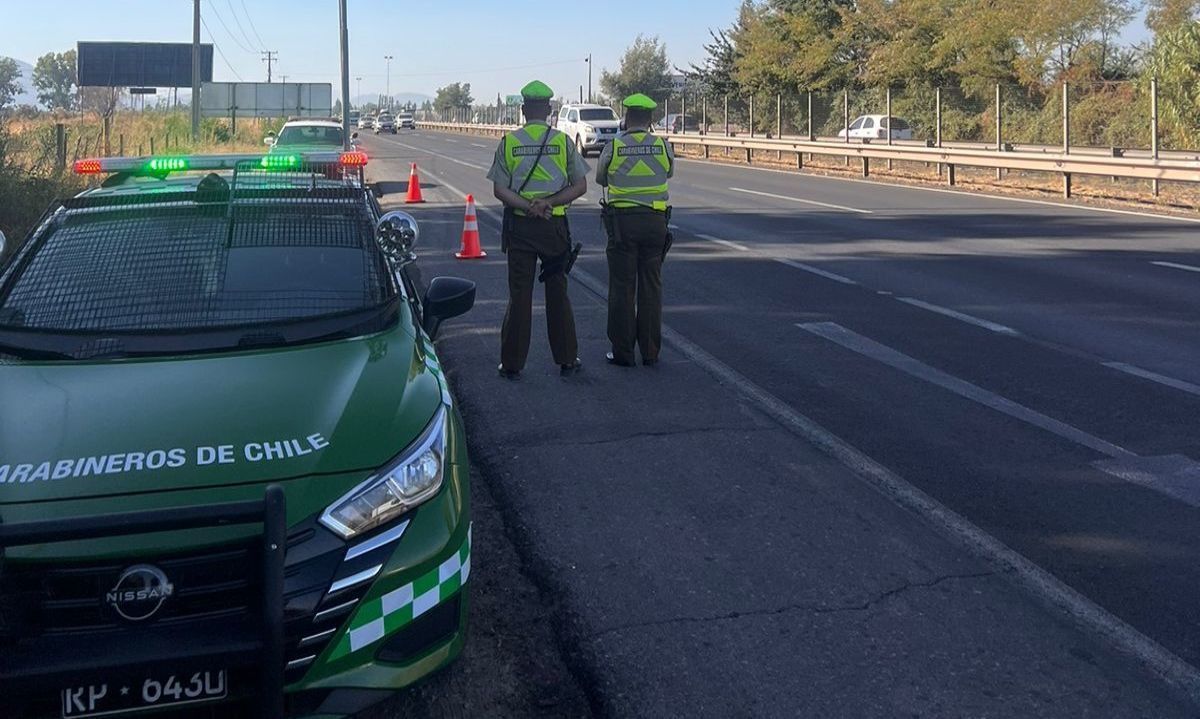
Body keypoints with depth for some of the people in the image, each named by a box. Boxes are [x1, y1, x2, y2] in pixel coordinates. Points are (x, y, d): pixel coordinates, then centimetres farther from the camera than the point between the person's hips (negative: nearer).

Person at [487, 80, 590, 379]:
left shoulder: (508, 142, 0)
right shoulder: (563, 141, 0)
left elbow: (499, 189, -6)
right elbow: (580, 186, -3)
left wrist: (526, 206, -14)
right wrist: (549, 202, -10)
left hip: (519, 226, 0)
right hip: (554, 226, 0)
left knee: (519, 295, 5)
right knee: (557, 293, 10)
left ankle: (512, 363, 7)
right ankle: (567, 359, 15)